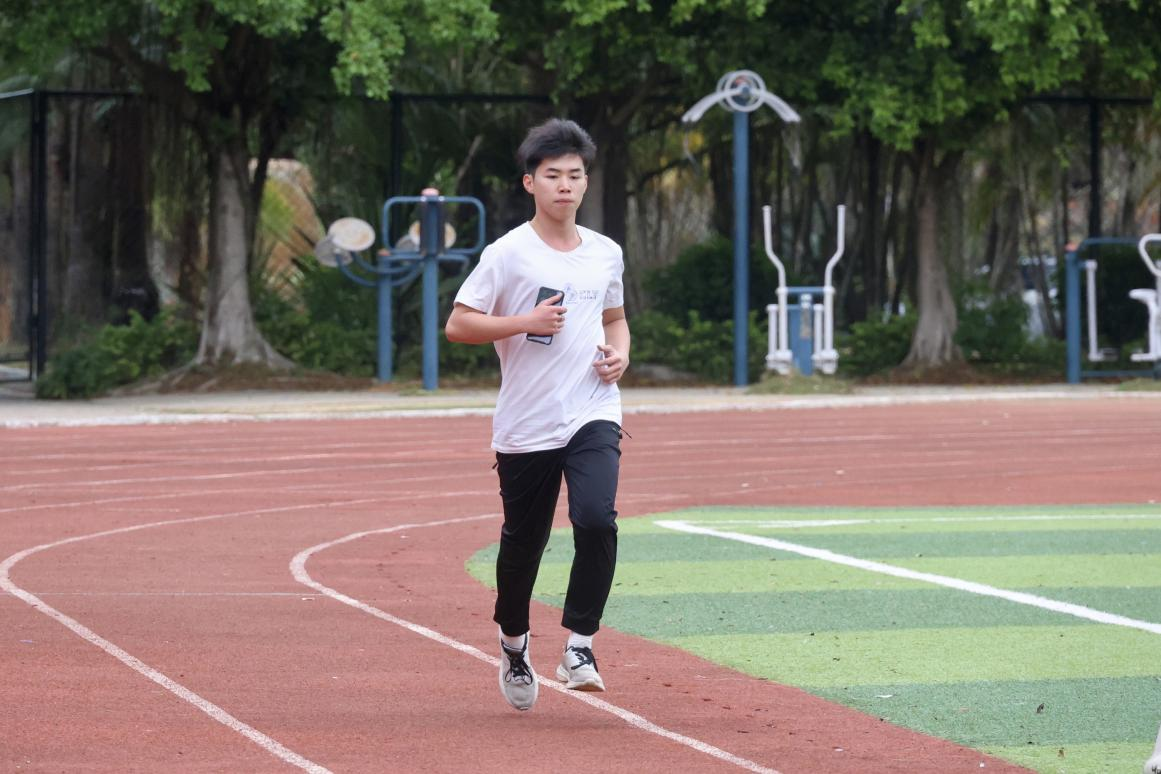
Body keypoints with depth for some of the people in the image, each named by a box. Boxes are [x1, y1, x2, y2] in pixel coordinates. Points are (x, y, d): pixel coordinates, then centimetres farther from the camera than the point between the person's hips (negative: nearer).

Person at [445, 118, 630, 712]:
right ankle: (513, 642, 35)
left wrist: (619, 354, 4)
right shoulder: (507, 254, -4)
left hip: (593, 417, 2)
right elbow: (457, 325, -6)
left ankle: (579, 645, -13)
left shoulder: (606, 254, 9)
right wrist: (527, 322, -16)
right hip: (525, 423, -2)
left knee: (596, 518, -22)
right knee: (523, 541, 9)